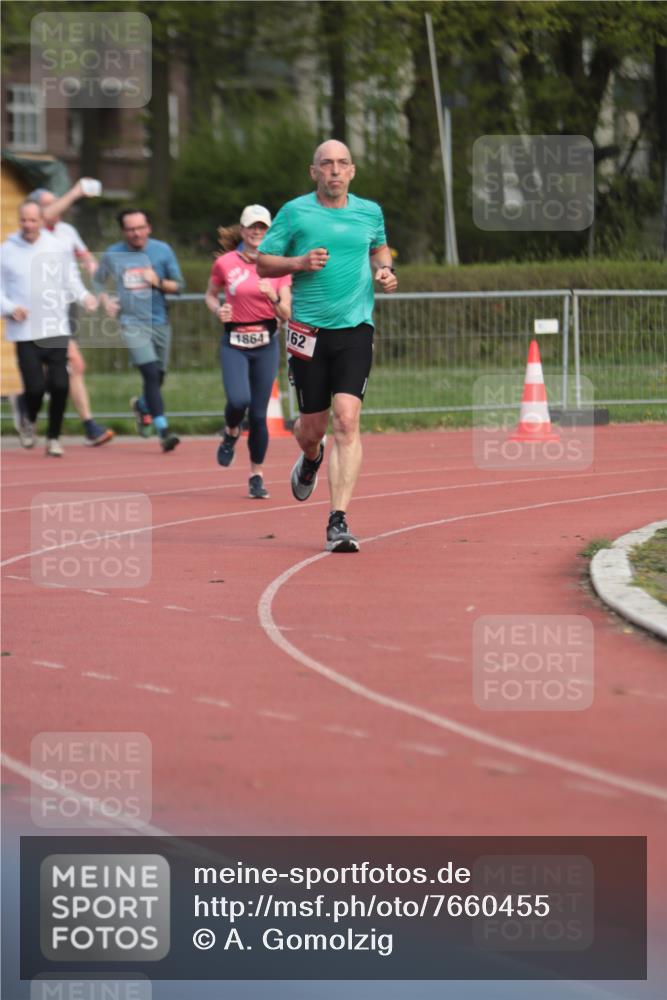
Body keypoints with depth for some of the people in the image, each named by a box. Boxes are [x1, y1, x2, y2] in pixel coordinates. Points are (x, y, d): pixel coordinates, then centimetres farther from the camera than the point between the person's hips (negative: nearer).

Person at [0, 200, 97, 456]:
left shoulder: (57, 247, 6)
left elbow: (71, 279, 13)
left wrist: (84, 297, -6)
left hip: (57, 329, 2)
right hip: (25, 332, -2)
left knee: (60, 385, -5)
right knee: (35, 387, -10)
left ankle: (53, 438, 14)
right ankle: (28, 420, 25)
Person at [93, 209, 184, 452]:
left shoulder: (162, 250, 2)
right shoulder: (112, 254, 1)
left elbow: (179, 285, 5)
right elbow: (98, 281, 17)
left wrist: (158, 282, -13)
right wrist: (105, 301, -1)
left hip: (160, 322, 3)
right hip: (132, 322, -3)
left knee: (157, 377, 11)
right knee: (151, 374, -18)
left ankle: (141, 405, 46)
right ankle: (163, 431, -20)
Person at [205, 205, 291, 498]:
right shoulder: (225, 263, -1)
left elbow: (286, 314, 1)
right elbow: (210, 295, 15)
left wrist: (273, 298, -19)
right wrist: (218, 310, -6)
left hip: (266, 343, 1)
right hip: (234, 342, -1)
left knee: (259, 413, 1)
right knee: (238, 400, -23)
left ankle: (256, 475, 15)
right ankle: (231, 432, 13)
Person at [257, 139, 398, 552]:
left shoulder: (369, 212, 8)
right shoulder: (295, 212, 0)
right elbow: (263, 263, 4)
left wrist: (385, 269, 7)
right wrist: (298, 262, -14)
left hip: (356, 329, 0)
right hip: (309, 331, 0)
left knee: (347, 421, -15)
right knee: (313, 426, 8)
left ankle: (339, 521, -18)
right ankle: (311, 459, 49)